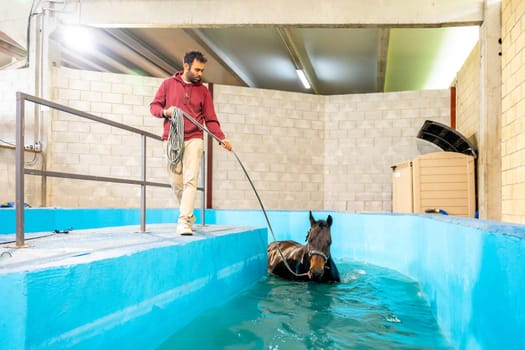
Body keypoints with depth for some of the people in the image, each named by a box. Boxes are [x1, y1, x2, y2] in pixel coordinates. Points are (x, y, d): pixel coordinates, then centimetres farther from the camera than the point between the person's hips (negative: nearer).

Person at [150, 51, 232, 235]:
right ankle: (189, 215, 21)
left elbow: (210, 120, 6)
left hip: (193, 139, 0)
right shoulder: (168, 84, 8)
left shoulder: (203, 91, 8)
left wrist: (222, 138, -8)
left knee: (190, 179, -13)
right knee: (176, 181, 3)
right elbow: (154, 106, 11)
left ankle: (184, 222, -15)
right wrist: (165, 111, -12)